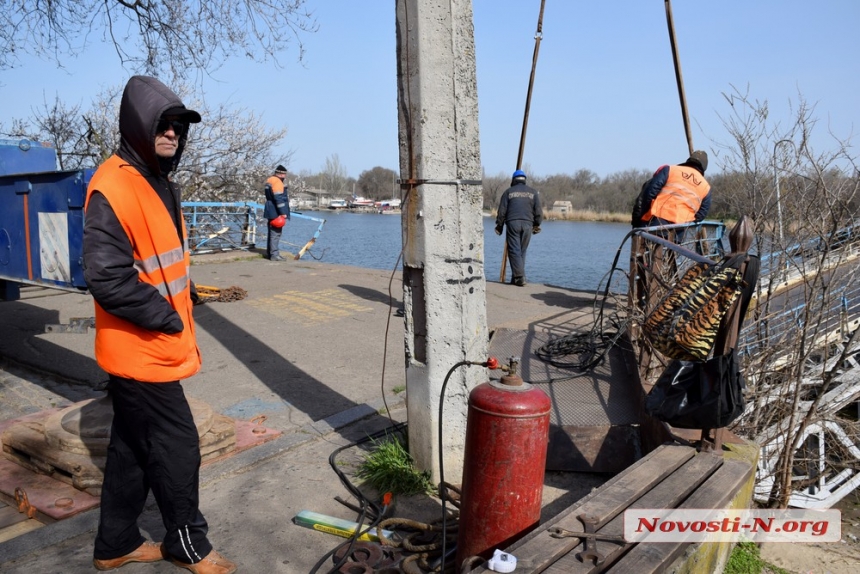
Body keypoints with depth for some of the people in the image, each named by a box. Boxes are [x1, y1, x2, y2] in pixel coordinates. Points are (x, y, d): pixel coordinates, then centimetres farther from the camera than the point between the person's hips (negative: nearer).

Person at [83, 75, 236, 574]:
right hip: (141, 351, -9)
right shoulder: (113, 188, -20)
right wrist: (168, 319, -17)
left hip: (152, 347, 9)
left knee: (133, 447, 18)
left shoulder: (161, 183, 11)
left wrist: (186, 300, 11)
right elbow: (107, 277, -25)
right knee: (178, 448, 3)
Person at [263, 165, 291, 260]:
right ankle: (274, 255, -8)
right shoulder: (277, 182, -16)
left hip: (271, 212, 10)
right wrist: (283, 213, -21)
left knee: (272, 233, 17)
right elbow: (278, 198, -22)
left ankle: (269, 253, 25)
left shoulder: (269, 180, 16)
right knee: (276, 233, -8)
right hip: (276, 212, -10)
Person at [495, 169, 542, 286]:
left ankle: (520, 278, -12)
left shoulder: (508, 192, 6)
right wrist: (537, 225, 17)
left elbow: (502, 211, 2)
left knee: (514, 251, -2)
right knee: (522, 251, 11)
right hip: (527, 224, 2)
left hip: (512, 223, -2)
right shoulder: (533, 192, 12)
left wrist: (499, 225, 10)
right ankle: (516, 277, 15)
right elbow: (538, 211, 7)